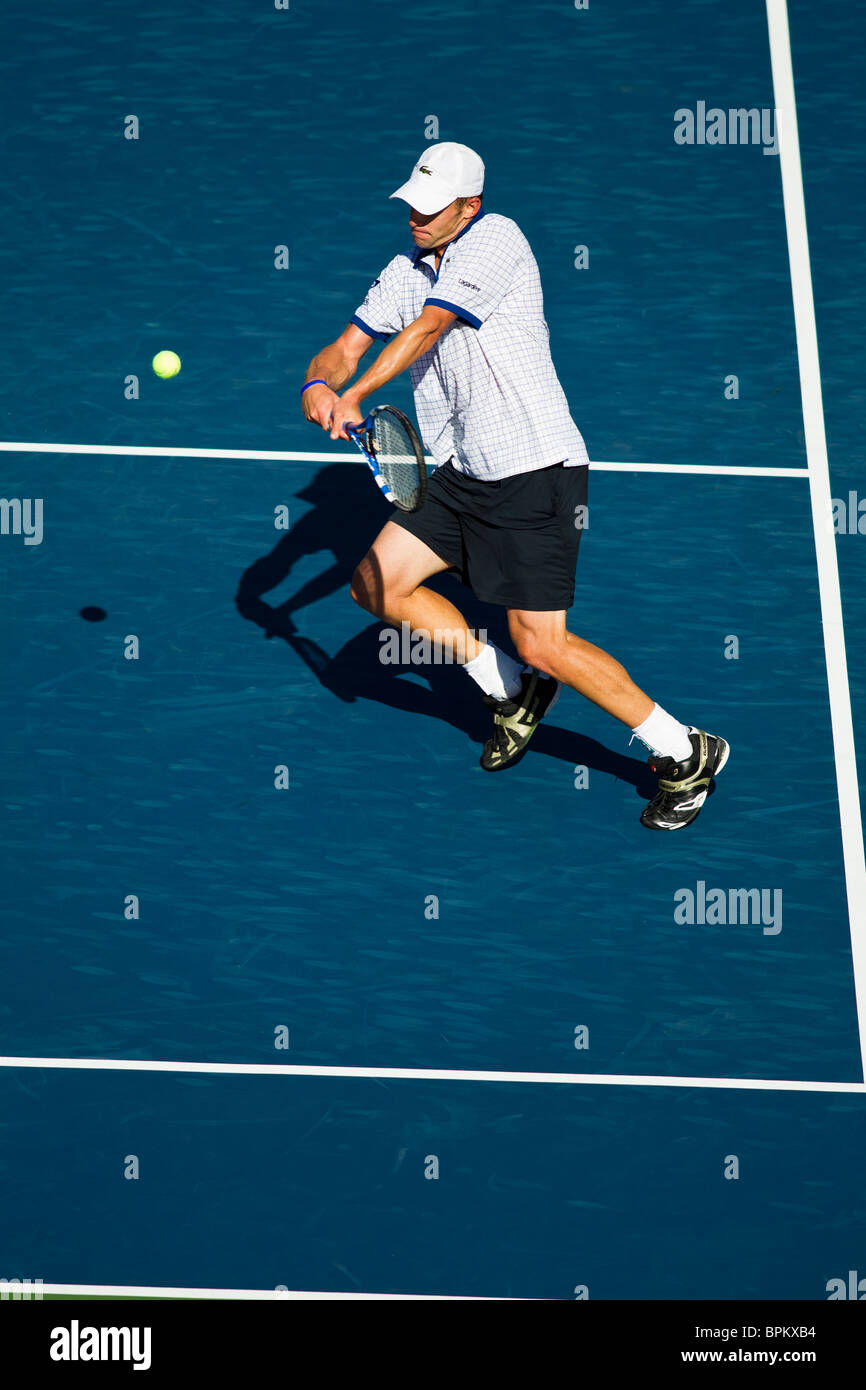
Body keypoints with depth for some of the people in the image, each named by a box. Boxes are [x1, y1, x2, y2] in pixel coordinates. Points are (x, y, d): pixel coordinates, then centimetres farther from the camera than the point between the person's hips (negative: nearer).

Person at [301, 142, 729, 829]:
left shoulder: (495, 237, -13)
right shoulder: (406, 271, 11)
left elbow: (427, 328, -23)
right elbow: (349, 347, 6)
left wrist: (354, 395, -31)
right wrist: (319, 385, -17)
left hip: (537, 470, -9)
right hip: (463, 473, 9)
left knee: (540, 642, -13)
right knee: (377, 585, 5)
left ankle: (686, 754, 3)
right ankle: (514, 695, 21)